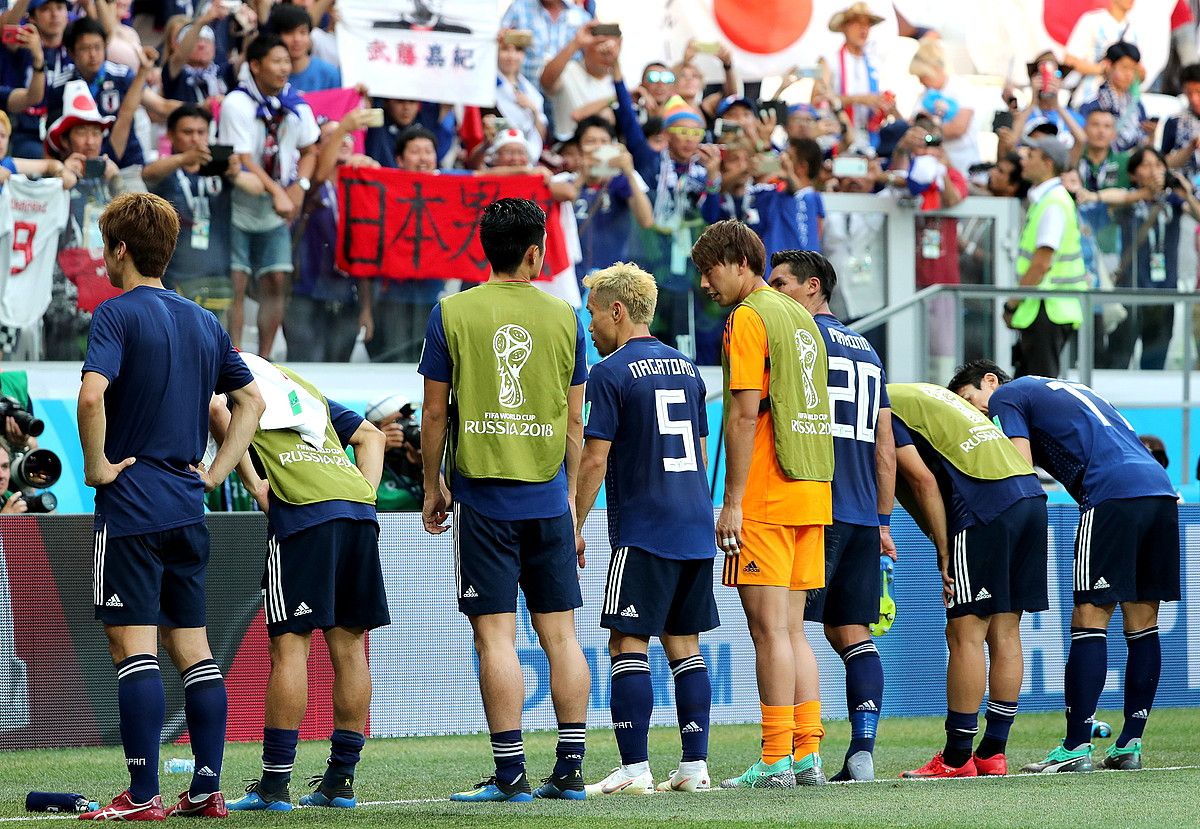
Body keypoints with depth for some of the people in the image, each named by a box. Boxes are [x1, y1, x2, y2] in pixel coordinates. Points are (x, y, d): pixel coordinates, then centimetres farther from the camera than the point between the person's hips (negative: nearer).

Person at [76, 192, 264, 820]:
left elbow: (92, 394, -25)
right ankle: (207, 788, 9)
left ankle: (143, 794, -10)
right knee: (192, 646, 10)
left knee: (133, 645, -7)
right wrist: (215, 472, 16)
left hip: (131, 507, -7)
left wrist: (96, 465, -12)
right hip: (188, 508, 7)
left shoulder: (118, 314, -9)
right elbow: (251, 401, 21)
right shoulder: (203, 322, 13)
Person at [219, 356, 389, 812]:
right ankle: (340, 781, 14)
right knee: (349, 644, 9)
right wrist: (365, 494, 16)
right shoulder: (301, 385, 32)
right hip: (359, 505, 6)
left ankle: (274, 785, -3)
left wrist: (254, 484, -7)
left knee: (290, 643, -4)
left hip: (303, 510, -6)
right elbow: (371, 435, 29)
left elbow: (216, 408, -11)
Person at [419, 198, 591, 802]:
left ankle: (510, 773, -6)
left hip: (484, 496, -3)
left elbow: (434, 412, -1)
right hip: (548, 501, 3)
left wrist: (433, 486, 11)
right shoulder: (564, 319, 4)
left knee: (496, 636, -4)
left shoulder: (452, 314, -3)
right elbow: (575, 422, 9)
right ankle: (570, 769, 7)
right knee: (560, 634, 7)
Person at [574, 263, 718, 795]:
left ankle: (634, 769, -10)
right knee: (684, 646, 10)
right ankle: (694, 766, 7)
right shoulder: (685, 368, 15)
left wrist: (575, 526, -3)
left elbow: (594, 458, -11)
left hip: (642, 531, -7)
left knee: (628, 645, -5)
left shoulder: (610, 373, -8)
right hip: (695, 530, 7)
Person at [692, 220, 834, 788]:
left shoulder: (747, 318, -8)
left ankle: (776, 762, -9)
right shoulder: (800, 316, 18)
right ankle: (808, 756, 8)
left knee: (770, 628, -7)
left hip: (766, 496, -8)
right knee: (792, 630, 11)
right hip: (813, 491, 8)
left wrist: (732, 502, -14)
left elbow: (745, 413, -15)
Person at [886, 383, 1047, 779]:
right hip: (1030, 493, 9)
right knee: (1004, 632, 11)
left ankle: (956, 758, -1)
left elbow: (924, 482, -7)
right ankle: (993, 753, 14)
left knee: (965, 633, -3)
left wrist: (943, 554, -3)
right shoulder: (925, 394, 27)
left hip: (984, 507, -9)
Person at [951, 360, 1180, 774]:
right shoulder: (1066, 390, 34)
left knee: (1090, 620, -7)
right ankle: (1130, 744, 9)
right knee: (1142, 623, 9)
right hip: (1160, 488, 8)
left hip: (1113, 492, -8)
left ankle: (1076, 747, -10)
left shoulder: (1005, 396, 10)